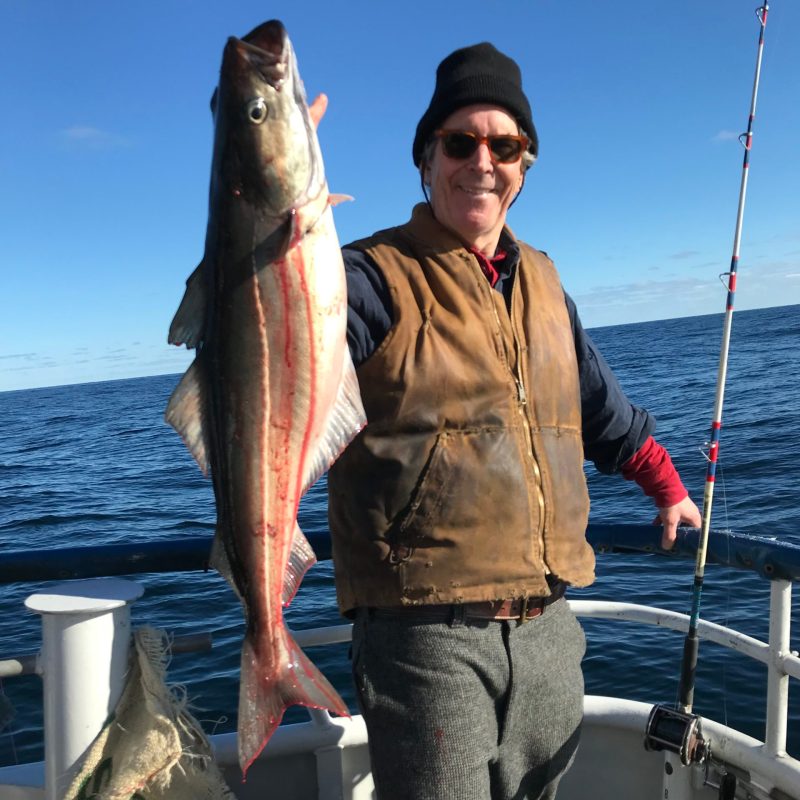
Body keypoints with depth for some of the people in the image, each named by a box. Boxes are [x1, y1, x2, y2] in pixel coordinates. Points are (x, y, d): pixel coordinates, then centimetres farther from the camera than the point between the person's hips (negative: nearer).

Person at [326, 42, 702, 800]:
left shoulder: (540, 280, 13)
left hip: (548, 629, 7)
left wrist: (667, 489, 33)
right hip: (427, 637, -6)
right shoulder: (374, 277, -7)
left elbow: (602, 407, 27)